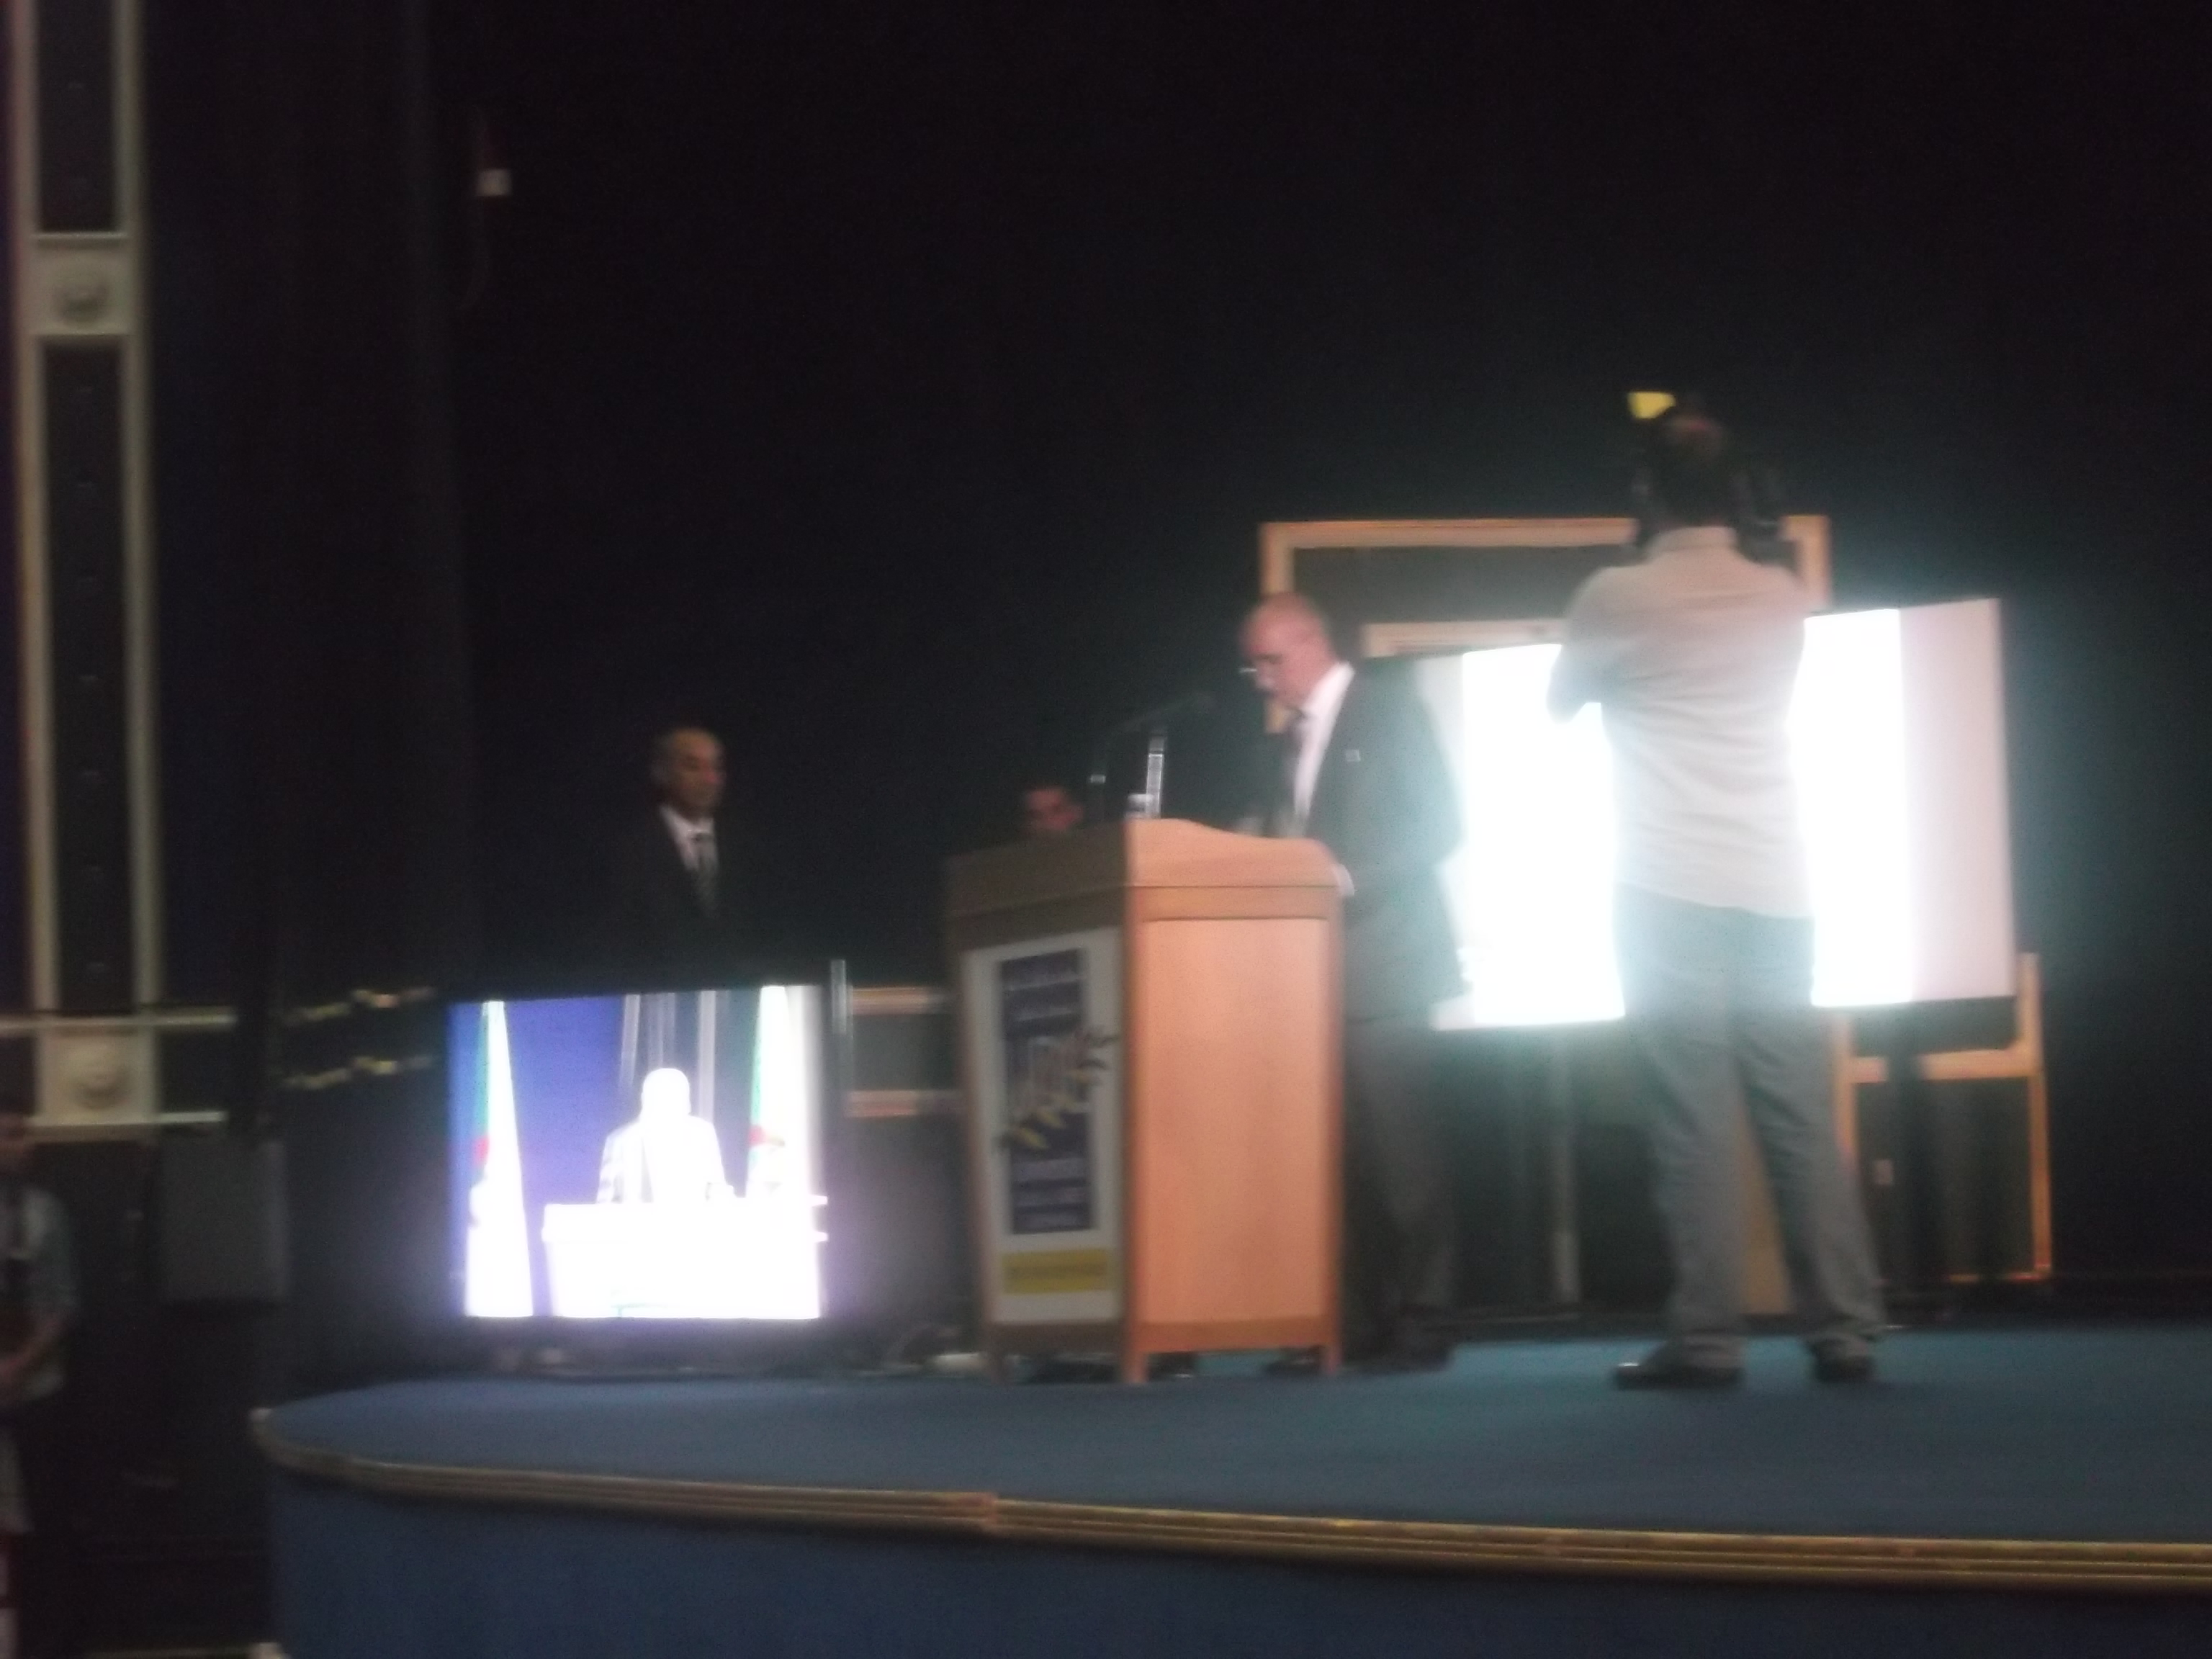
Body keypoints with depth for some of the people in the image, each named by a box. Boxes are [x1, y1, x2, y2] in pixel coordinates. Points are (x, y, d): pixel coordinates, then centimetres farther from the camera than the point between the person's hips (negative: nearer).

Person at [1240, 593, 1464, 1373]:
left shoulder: (1388, 709, -3)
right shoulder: (1284, 742, 18)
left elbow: (1438, 823, -10)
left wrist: (1352, 877, -19)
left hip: (1380, 959, -7)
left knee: (1400, 1145, -6)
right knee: (1341, 1150, 3)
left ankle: (1421, 1320, -3)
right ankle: (1357, 1318, 4)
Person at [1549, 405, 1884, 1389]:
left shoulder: (1616, 598, -2)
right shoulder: (1783, 599, 10)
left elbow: (1558, 707, 16)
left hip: (1670, 893, -4)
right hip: (1774, 890, 4)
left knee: (1696, 1123, -5)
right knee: (1799, 1116, 4)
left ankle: (1706, 1339, -7)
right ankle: (1844, 1330, 1)